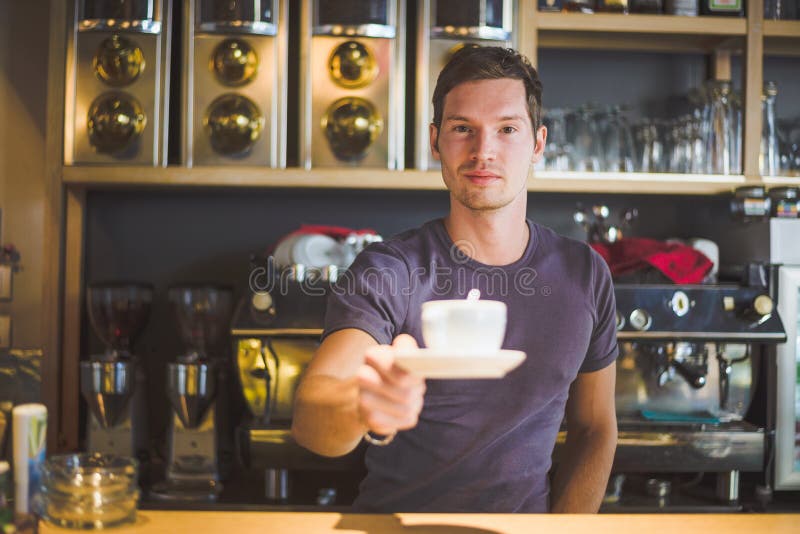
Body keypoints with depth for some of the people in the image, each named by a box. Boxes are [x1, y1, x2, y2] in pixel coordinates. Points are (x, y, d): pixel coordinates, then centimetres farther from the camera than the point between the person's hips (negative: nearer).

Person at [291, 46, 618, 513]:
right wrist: (364, 408, -43)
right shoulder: (385, 272, -8)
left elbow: (595, 429, 12)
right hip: (397, 520, -2)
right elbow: (309, 415, -22)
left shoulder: (584, 273, 3)